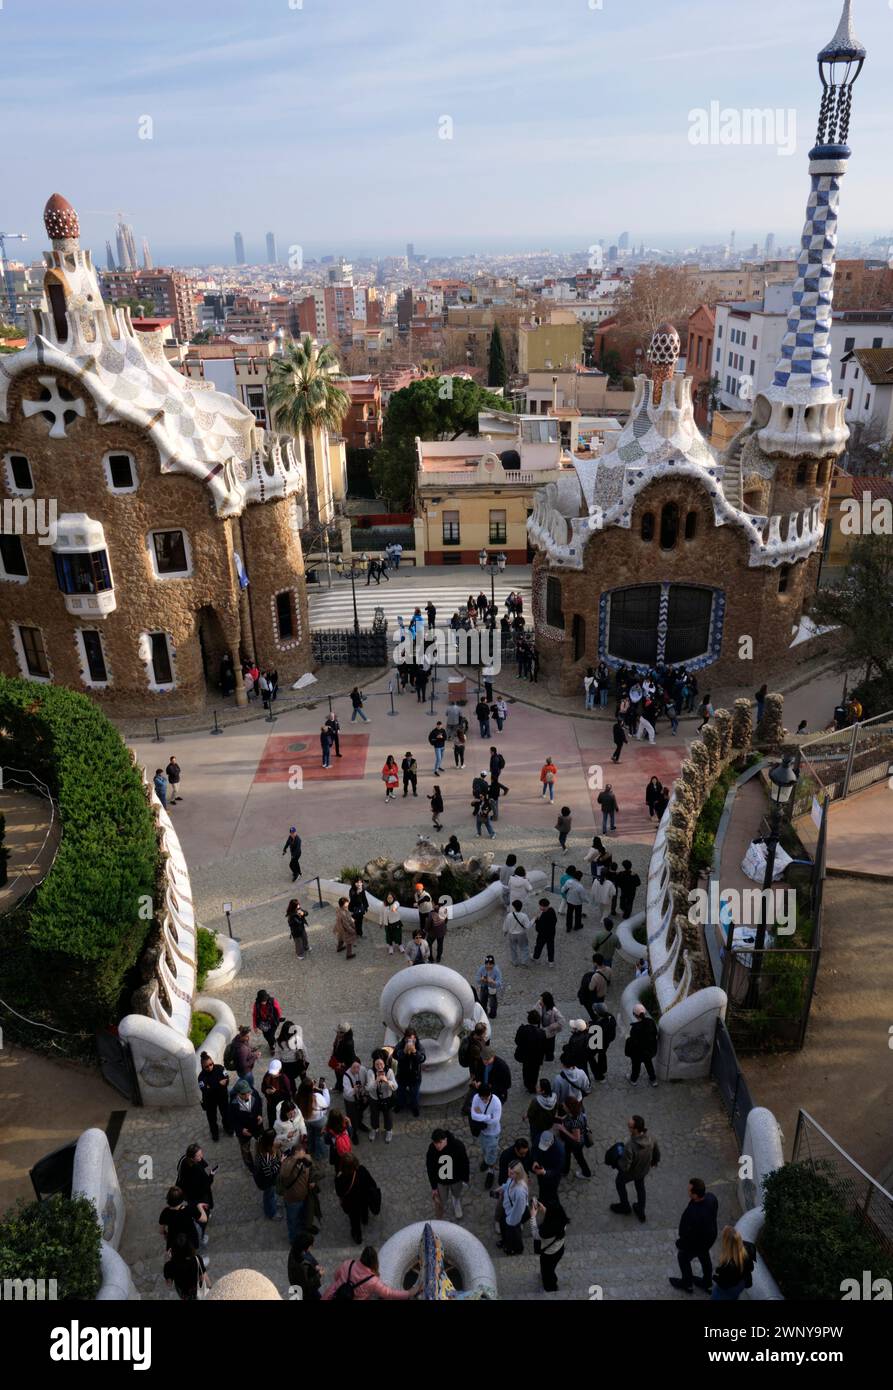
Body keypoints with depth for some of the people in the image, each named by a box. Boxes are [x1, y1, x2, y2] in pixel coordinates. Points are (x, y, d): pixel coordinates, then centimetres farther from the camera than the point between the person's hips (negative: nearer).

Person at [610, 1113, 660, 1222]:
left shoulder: (630, 1146, -46)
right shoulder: (651, 1139, -28)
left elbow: (624, 1167, -34)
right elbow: (657, 1153, -8)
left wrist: (617, 1158, -14)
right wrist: (655, 1161, 14)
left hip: (630, 1172, -4)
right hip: (645, 1169, 4)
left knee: (620, 1183, 29)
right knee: (640, 1186, 33)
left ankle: (625, 1207, 50)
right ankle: (641, 1212, 53)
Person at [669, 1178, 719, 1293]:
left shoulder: (695, 1215, -46)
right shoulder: (711, 1197, -25)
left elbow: (689, 1235, -29)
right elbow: (714, 1211, -2)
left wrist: (680, 1245, -10)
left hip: (695, 1243, -6)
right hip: (709, 1236, 6)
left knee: (683, 1258, 24)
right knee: (705, 1258, 32)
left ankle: (687, 1284, 49)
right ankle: (707, 1284, 56)